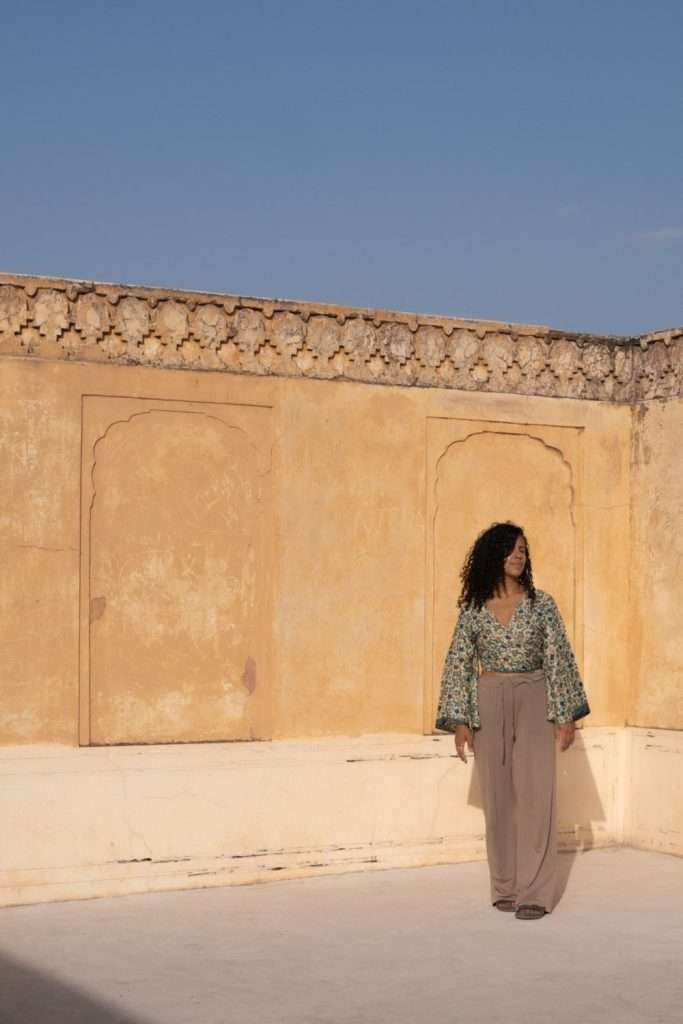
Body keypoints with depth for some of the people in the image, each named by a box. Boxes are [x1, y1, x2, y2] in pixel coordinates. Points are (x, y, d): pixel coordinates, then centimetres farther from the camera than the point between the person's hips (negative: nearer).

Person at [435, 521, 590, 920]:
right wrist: (459, 721, 0)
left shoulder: (541, 603, -1)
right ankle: (506, 888, 14)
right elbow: (458, 663, 4)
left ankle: (535, 892, -6)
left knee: (535, 793, -7)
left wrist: (566, 715, -3)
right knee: (498, 796, 5)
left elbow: (560, 659, 0)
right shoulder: (473, 608, 1)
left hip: (534, 701, -1)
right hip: (489, 704, 1)